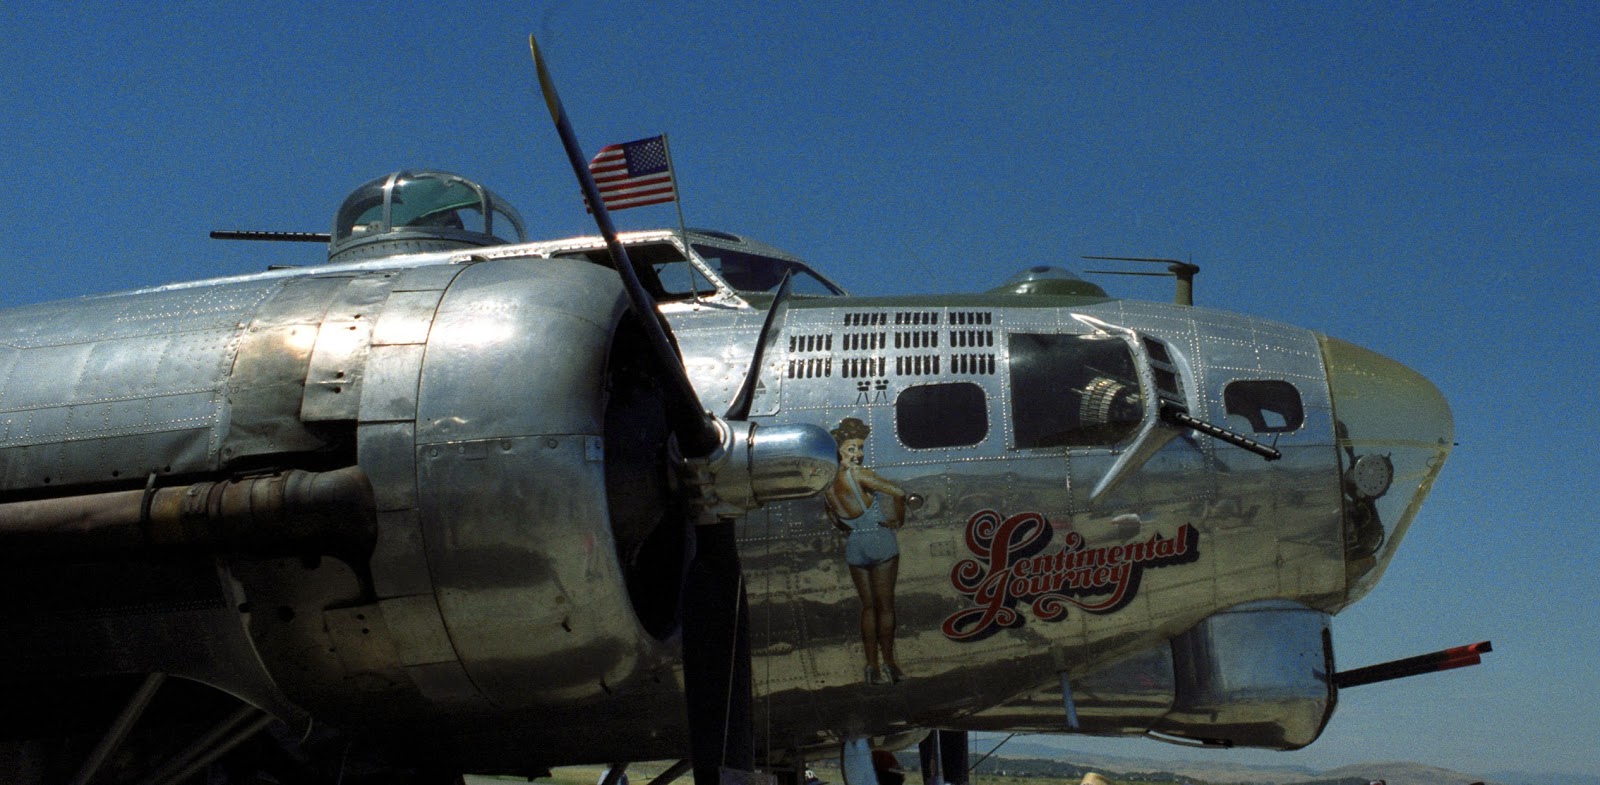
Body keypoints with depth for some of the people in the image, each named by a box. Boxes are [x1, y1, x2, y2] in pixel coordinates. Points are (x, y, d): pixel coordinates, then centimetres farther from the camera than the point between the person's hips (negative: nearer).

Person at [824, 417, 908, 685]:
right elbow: (898, 493, -29)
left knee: (868, 606, 14)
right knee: (885, 605, 7)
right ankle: (888, 663, 13)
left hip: (855, 545, 5)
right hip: (881, 542, -5)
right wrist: (898, 520, -13)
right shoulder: (858, 474, -20)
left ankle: (873, 666, 15)